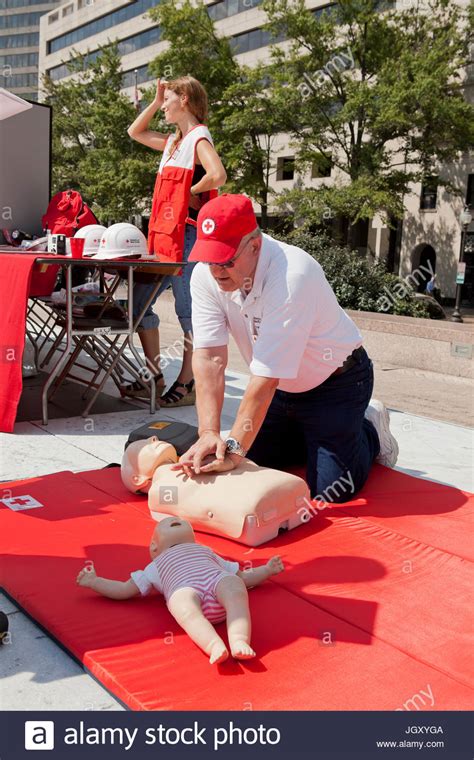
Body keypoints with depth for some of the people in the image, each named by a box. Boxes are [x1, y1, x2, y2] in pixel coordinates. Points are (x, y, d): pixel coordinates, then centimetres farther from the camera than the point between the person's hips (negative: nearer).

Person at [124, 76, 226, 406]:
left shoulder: (199, 138, -8)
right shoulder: (173, 141, 19)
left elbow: (217, 175, -27)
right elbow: (135, 132, 33)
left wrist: (191, 193, -11)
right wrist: (155, 102, 23)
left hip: (186, 234, -10)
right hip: (163, 236, 10)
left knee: (188, 310, -2)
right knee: (138, 302, 9)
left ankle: (187, 384, 7)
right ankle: (155, 378, 16)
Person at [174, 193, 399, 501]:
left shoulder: (291, 277, -36)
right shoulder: (206, 275, -16)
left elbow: (266, 378, -36)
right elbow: (210, 358, -20)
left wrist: (234, 447, -35)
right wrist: (209, 434, -30)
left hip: (335, 381, -6)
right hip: (282, 386, 6)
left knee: (329, 491, -9)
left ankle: (371, 428, 19)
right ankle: (308, 436, 32)